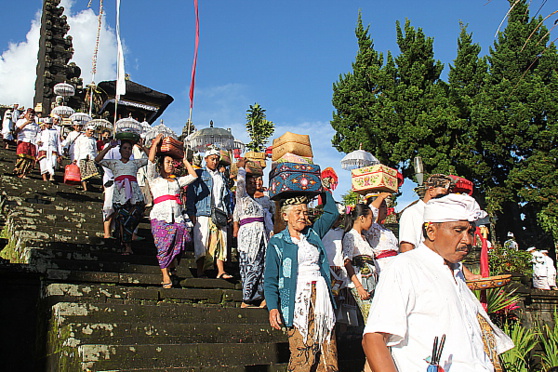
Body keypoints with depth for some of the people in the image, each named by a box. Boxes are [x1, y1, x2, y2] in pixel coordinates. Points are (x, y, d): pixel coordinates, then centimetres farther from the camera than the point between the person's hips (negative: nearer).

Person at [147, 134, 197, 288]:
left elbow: (193, 176, 19)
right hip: (160, 216, -3)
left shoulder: (177, 181, 25)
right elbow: (151, 160, 2)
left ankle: (170, 268, 14)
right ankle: (165, 276, -3)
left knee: (178, 246, -7)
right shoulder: (154, 179, 14)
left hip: (177, 217, 3)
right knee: (164, 246, -9)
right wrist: (155, 142, 11)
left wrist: (184, 160, 24)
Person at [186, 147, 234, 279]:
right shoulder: (199, 174, 8)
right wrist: (191, 213, -9)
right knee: (202, 243, -7)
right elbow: (190, 193, 1)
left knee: (220, 242, -1)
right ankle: (200, 272, -4)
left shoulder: (222, 177, 23)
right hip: (203, 214, -4)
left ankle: (221, 271, -2)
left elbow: (227, 196, 25)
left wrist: (229, 212, 13)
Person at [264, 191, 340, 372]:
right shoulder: (277, 242, 4)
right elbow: (270, 280, -1)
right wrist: (273, 308, -13)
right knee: (302, 357, -10)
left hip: (321, 297, 4)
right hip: (298, 300, -4)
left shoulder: (314, 233, 16)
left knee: (328, 354, 0)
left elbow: (332, 212, 27)